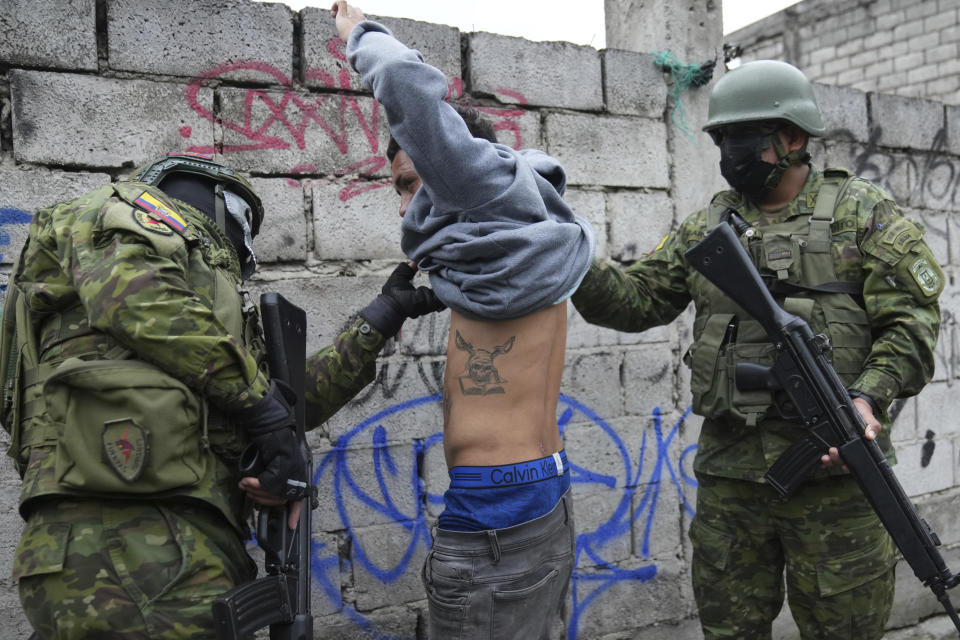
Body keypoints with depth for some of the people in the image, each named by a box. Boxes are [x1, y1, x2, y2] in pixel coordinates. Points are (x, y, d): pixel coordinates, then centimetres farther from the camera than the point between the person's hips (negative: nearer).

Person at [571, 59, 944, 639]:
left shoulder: (860, 212, 2)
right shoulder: (708, 226, 13)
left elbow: (911, 317, -5)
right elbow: (639, 298, 9)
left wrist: (869, 397, -21)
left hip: (831, 467, -3)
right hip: (730, 472, 4)